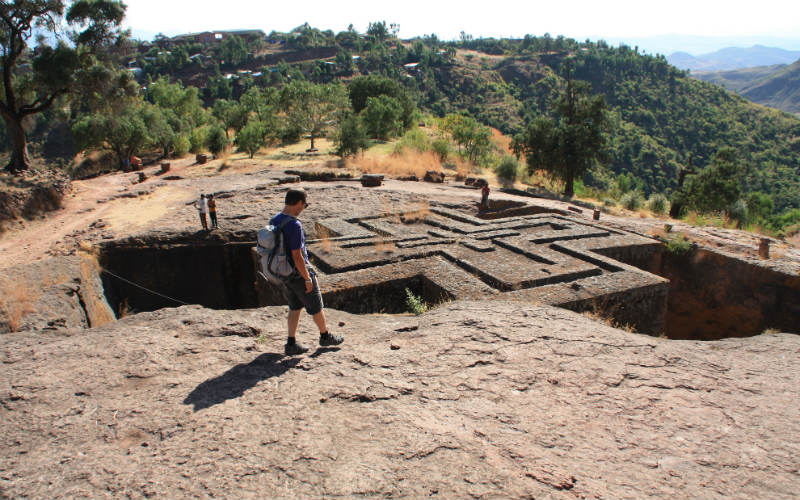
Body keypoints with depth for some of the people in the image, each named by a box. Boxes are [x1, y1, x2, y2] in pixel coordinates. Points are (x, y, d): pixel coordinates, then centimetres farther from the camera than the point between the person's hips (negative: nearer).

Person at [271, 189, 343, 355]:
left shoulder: (273, 221, 1)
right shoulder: (294, 225, -26)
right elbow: (297, 256, -26)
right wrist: (308, 279, -17)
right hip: (299, 273, -8)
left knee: (295, 307, 20)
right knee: (315, 306, 12)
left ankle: (291, 343, 20)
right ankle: (325, 336, 31)